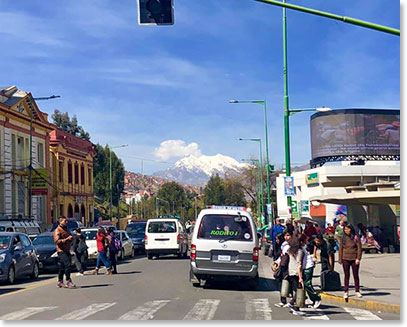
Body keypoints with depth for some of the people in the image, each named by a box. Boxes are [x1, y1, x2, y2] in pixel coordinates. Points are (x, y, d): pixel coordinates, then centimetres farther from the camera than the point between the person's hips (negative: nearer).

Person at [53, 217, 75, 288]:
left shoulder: (66, 229, 20)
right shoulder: (57, 230, -8)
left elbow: (69, 239, 32)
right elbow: (57, 241, -19)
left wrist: (71, 239, 8)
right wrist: (66, 239, -24)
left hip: (67, 251, 9)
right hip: (61, 251, -9)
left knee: (61, 267, 11)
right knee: (67, 264, -18)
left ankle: (60, 282, 16)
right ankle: (68, 281, -17)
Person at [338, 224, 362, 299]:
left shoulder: (356, 238, -2)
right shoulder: (342, 238, 4)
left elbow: (359, 248, -3)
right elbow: (340, 249, 7)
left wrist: (358, 258, -10)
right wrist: (340, 259, 3)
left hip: (354, 259, -1)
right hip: (345, 259, 1)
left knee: (356, 275, 6)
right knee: (346, 275, 5)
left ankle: (357, 291, 16)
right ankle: (346, 292, 11)